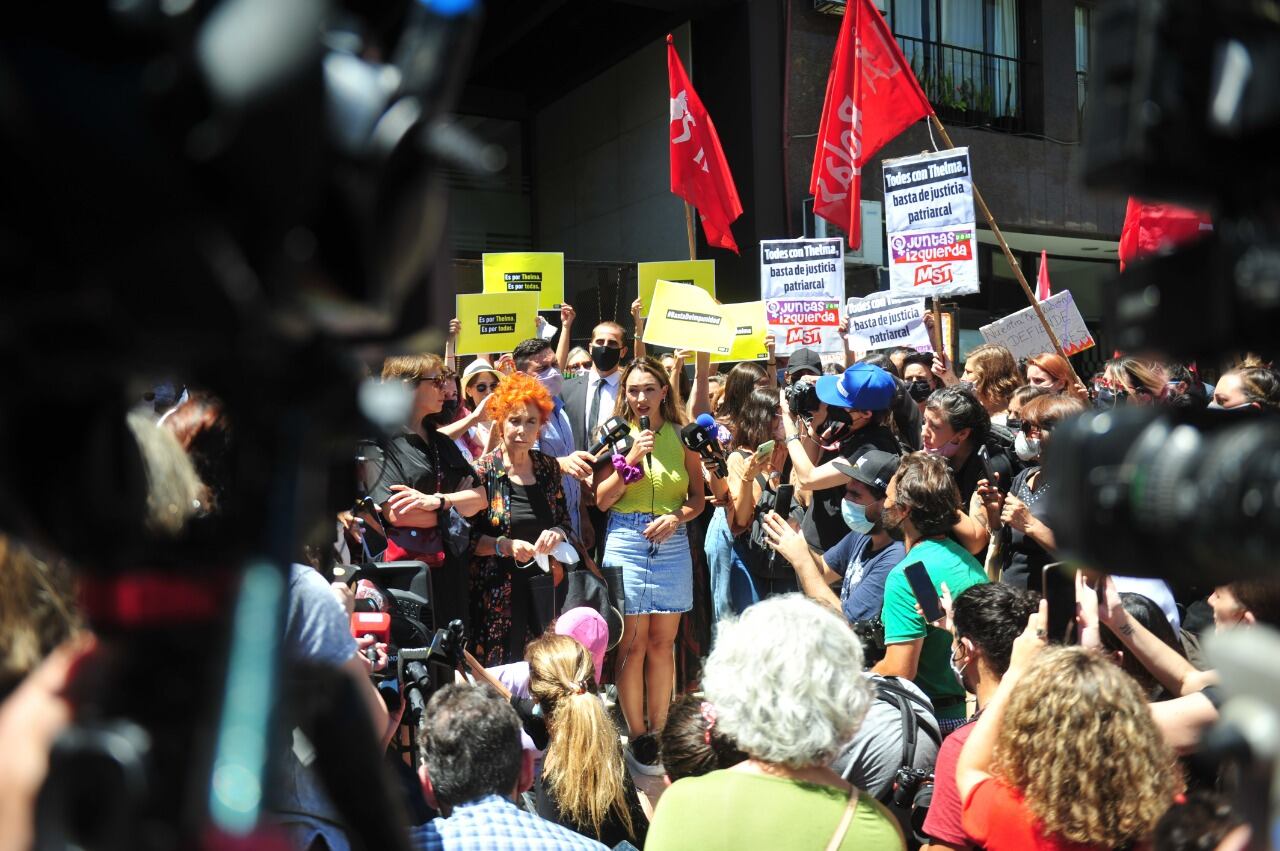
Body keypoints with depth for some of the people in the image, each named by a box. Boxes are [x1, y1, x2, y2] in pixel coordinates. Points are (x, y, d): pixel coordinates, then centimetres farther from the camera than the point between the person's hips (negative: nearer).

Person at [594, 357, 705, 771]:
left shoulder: (682, 435, 5)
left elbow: (698, 497, 8)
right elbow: (602, 500, -1)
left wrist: (677, 517, -11)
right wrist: (631, 459, -12)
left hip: (672, 546, 1)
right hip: (627, 543, -1)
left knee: (662, 644, 7)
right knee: (632, 646, 1)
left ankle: (659, 733, 18)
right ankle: (638, 737, 12)